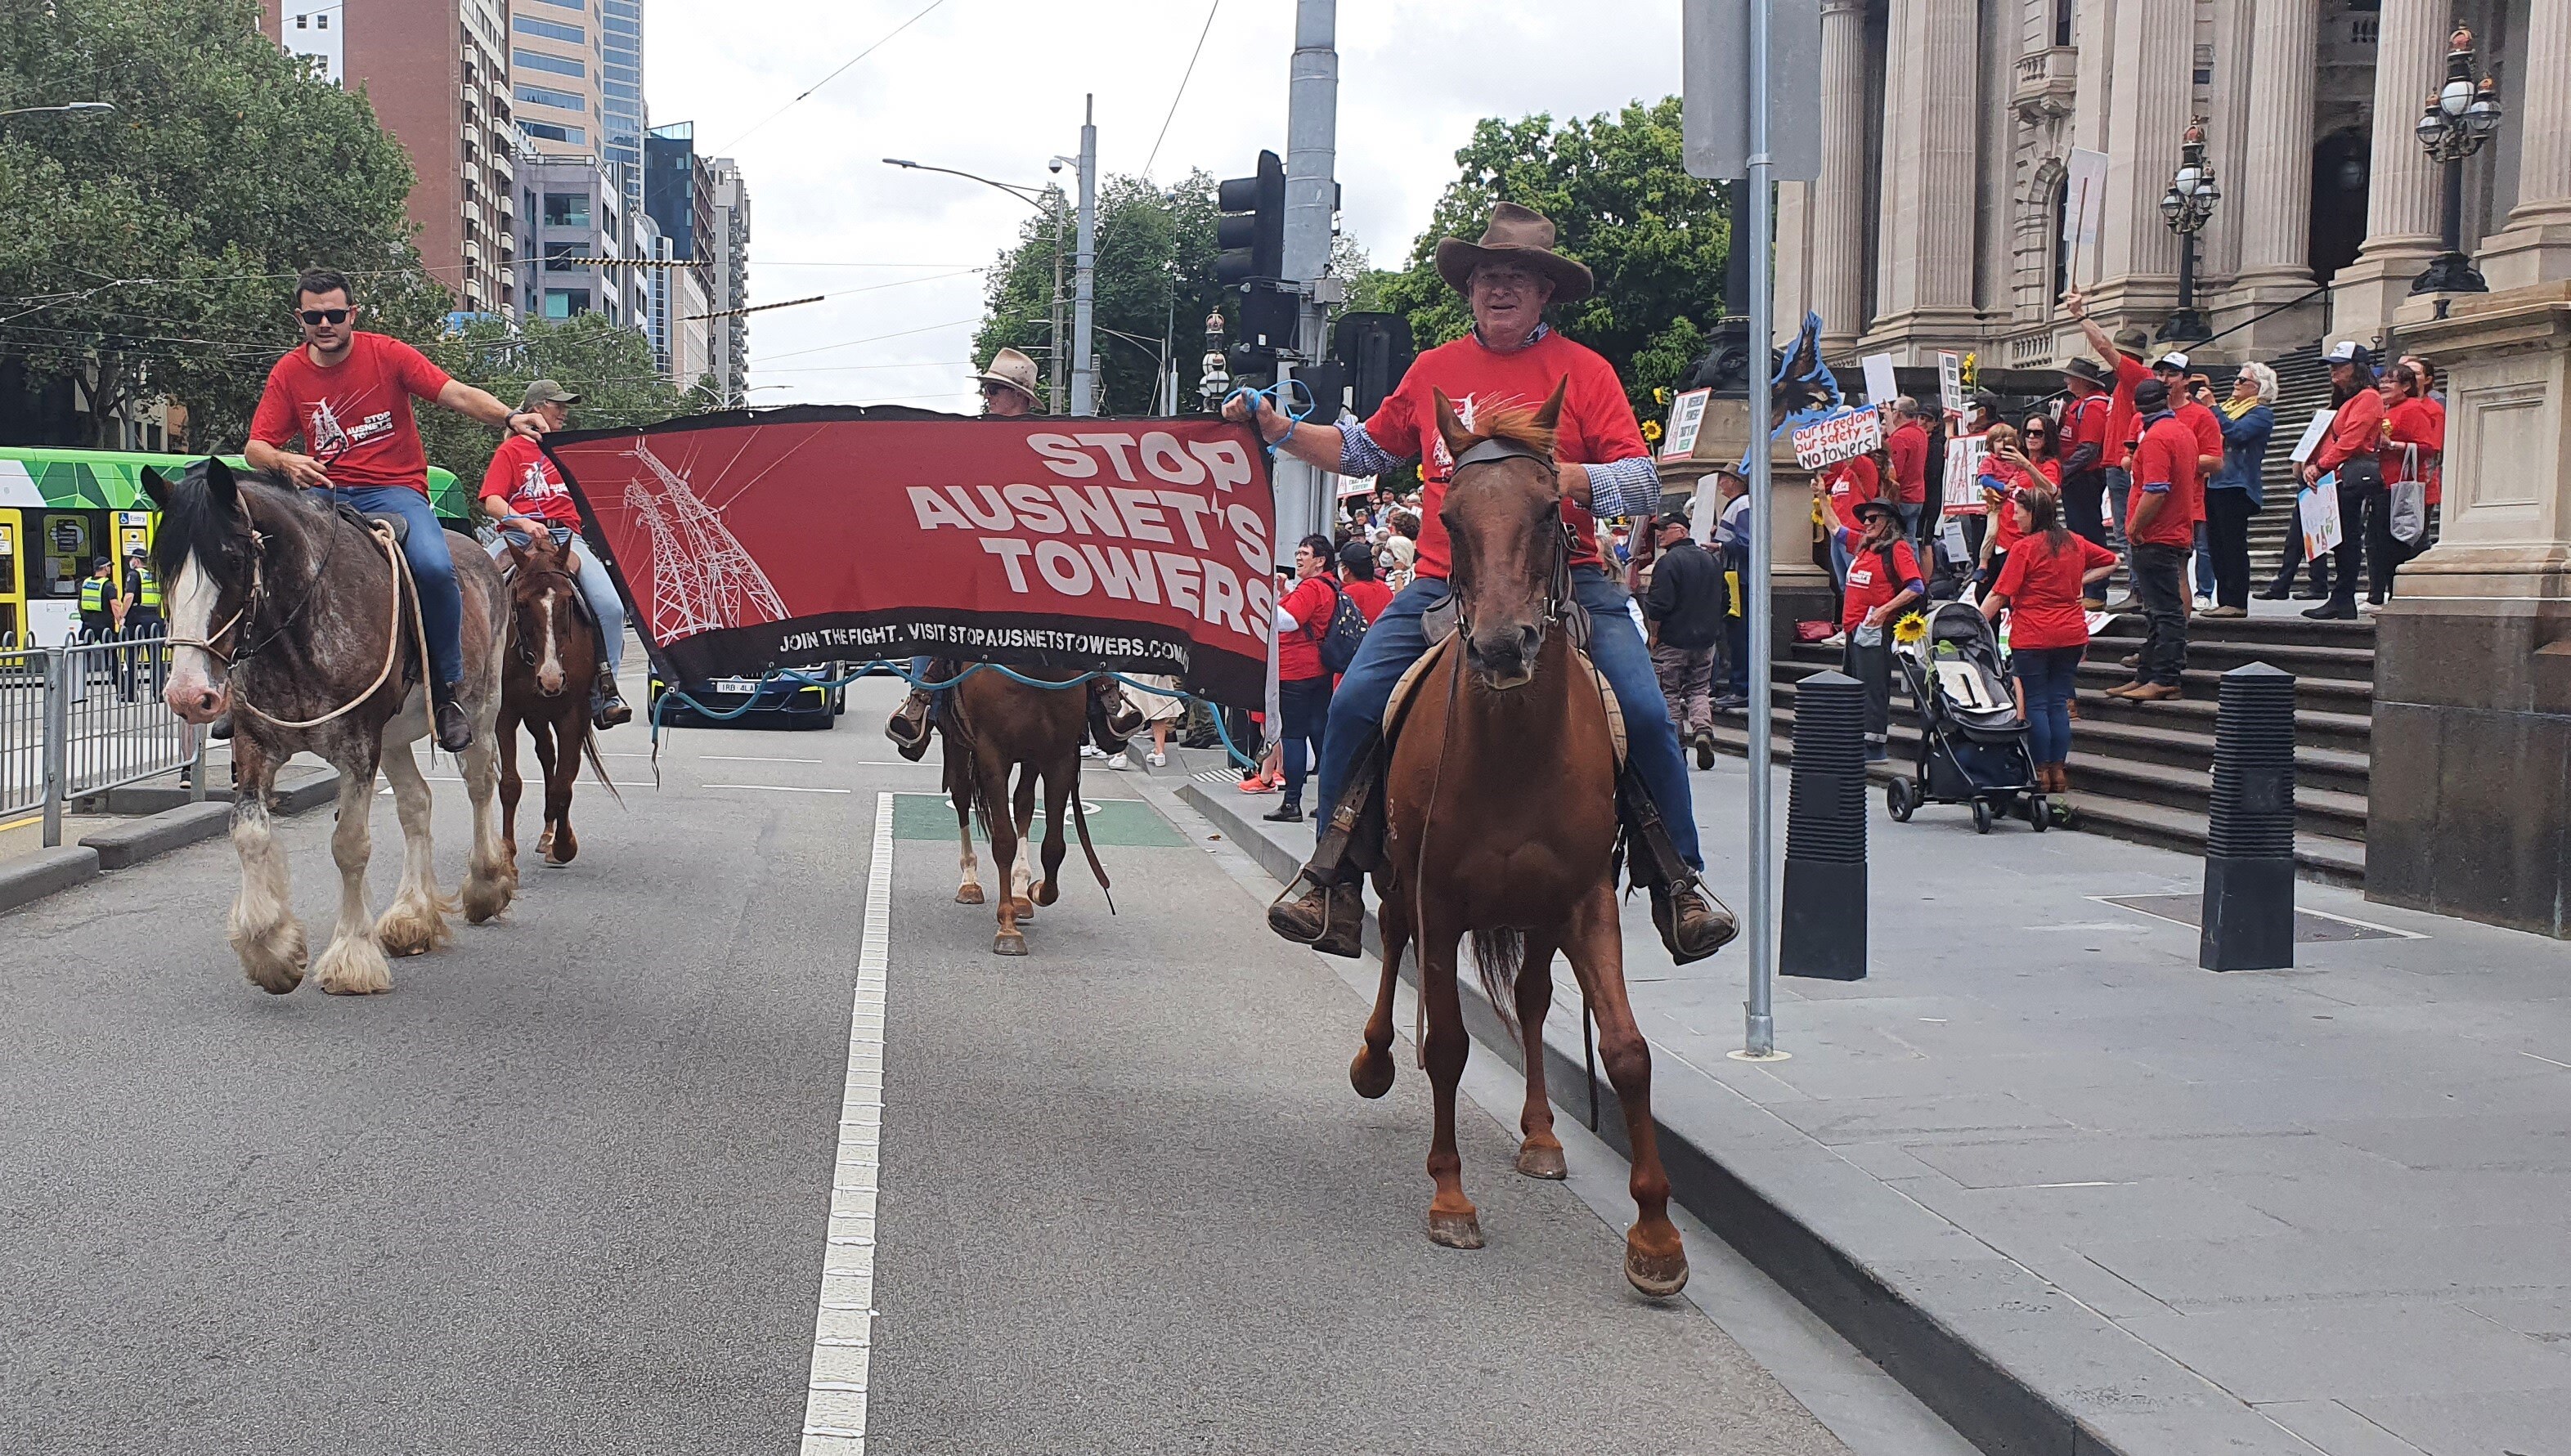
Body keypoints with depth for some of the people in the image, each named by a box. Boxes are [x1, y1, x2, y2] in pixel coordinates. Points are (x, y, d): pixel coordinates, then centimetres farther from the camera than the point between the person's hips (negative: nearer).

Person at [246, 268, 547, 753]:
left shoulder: (387, 354, 0)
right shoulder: (289, 373, 7)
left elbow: (457, 394, -10)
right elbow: (256, 449, 3)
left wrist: (508, 417, -30)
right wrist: (286, 463, -22)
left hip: (394, 490, -3)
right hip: (324, 494, 3)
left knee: (434, 567, -32)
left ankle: (448, 690, -15)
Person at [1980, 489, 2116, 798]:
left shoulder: (2025, 547, -10)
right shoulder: (2075, 543, 8)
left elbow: (1999, 595, -14)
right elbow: (2112, 561, 23)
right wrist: (2080, 581, 16)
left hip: (2032, 637, -6)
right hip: (2071, 634, 6)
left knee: (2035, 704, 2)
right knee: (2059, 703, 10)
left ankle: (2041, 773, 3)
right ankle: (2059, 771, 10)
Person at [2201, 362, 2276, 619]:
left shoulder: (2262, 413, -3)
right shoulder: (2228, 406, 21)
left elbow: (2236, 432, -18)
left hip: (2236, 486, -8)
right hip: (2214, 483, 8)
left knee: (2233, 545, -7)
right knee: (2216, 545, 8)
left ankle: (2236, 603, -5)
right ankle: (2223, 600, 13)